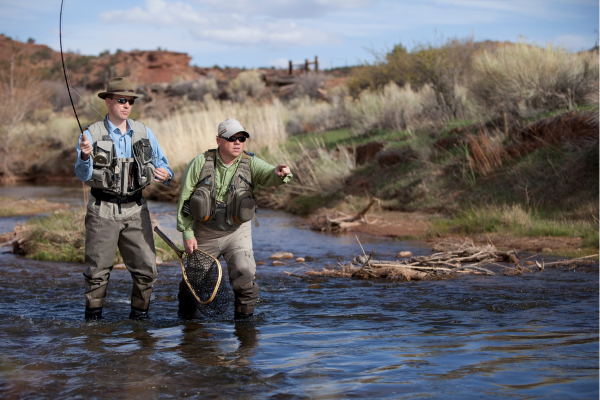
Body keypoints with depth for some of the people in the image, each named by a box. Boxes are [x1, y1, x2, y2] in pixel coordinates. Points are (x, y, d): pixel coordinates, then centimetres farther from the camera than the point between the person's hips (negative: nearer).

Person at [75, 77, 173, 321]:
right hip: (103, 211, -3)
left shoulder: (144, 133, 9)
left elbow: (162, 165, 13)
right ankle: (93, 318, 15)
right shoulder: (92, 134, -2)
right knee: (98, 270, 2)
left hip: (135, 209, 3)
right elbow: (83, 175, -11)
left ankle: (139, 315, 17)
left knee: (146, 268, 1)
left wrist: (165, 175, -11)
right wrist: (85, 157, -32)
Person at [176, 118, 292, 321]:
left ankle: (244, 317, 5)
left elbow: (268, 175, -28)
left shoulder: (250, 163, -9)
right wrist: (187, 233, -7)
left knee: (244, 277, -17)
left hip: (237, 233, 0)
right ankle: (185, 317, 37)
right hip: (204, 234, 0)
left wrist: (279, 174, -53)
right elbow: (184, 198, -5)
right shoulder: (200, 163, -10)